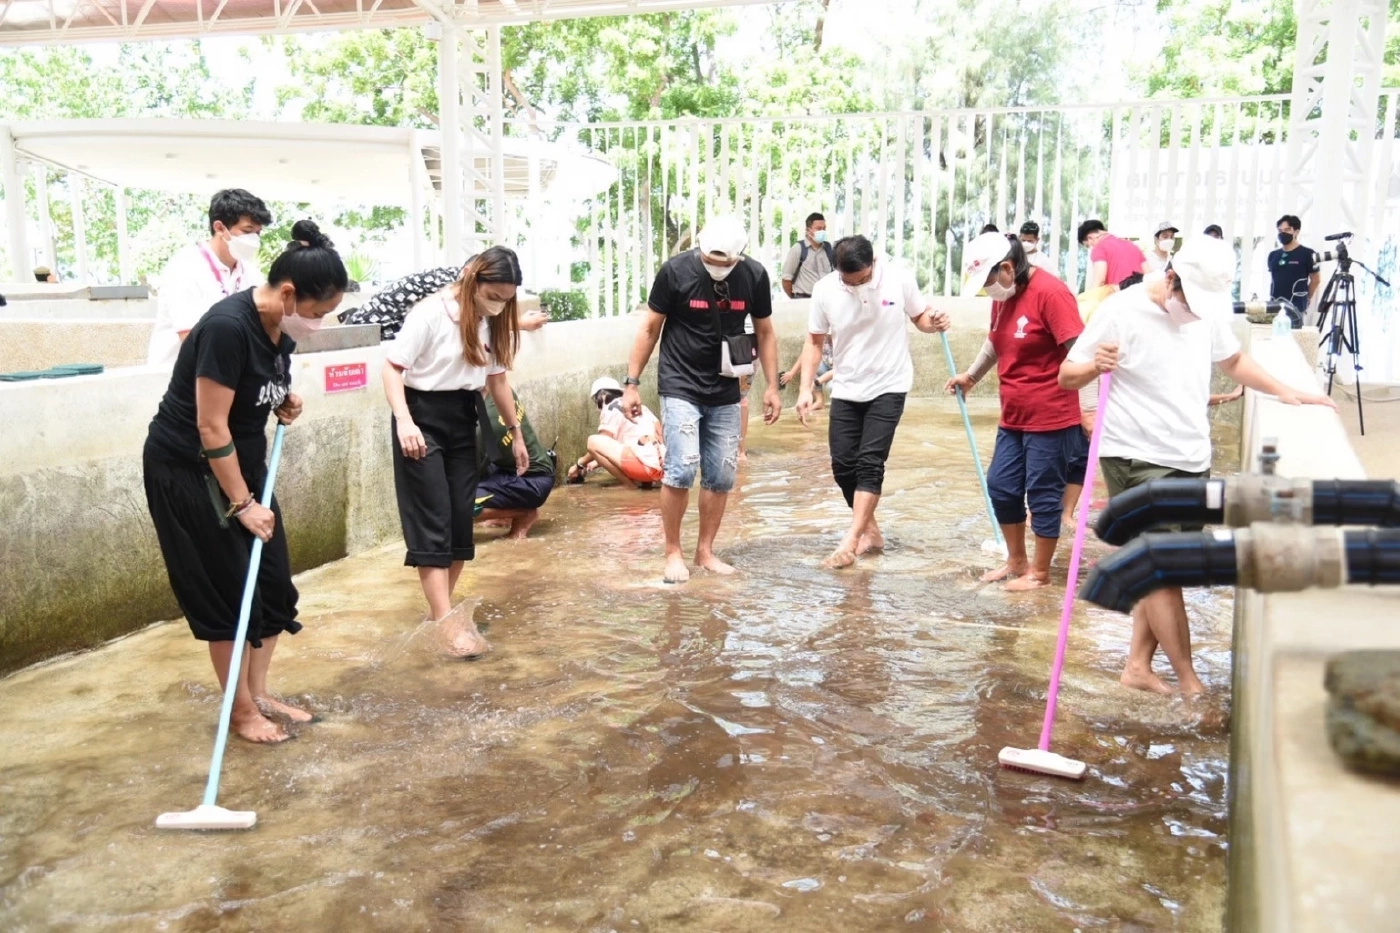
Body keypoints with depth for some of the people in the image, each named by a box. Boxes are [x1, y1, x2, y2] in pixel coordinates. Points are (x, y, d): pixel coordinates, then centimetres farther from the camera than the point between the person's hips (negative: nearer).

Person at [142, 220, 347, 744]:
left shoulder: (280, 326, -3)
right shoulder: (228, 327, -28)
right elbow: (211, 428, -25)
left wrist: (285, 400, -3)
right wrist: (242, 505, -20)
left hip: (241, 462, 8)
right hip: (187, 470, -8)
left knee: (272, 585, 9)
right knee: (227, 594, -1)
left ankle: (259, 693, 24)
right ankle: (242, 711, 14)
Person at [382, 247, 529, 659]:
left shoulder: (493, 323, 5)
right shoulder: (431, 313, -16)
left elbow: (497, 378, 15)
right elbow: (393, 366, -17)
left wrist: (515, 432, 18)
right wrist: (403, 420, -29)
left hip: (463, 419, 7)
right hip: (424, 417, -7)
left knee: (461, 518, 7)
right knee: (433, 520, -7)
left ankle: (441, 610, 20)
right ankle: (446, 622, -9)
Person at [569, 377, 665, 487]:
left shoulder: (611, 408, 4)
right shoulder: (640, 407, 28)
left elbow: (602, 445, 4)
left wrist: (580, 464, 18)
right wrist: (595, 463, 35)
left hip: (647, 467, -9)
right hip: (661, 467, 9)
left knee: (593, 441, -7)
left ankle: (632, 486, -6)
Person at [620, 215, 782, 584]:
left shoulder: (754, 275, -5)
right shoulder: (675, 270, -12)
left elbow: (765, 332, 8)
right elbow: (650, 327, -3)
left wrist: (771, 386, 5)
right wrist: (632, 382, -4)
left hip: (725, 392, 3)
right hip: (680, 387, -3)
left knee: (721, 476, 5)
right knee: (682, 469, -14)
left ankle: (705, 551, 21)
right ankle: (673, 552, 4)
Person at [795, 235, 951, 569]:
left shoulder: (899, 278, -13)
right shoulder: (825, 290, -9)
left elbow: (919, 316, 4)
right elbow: (814, 342, 2)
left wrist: (934, 322, -20)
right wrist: (806, 388, -6)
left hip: (888, 387, -3)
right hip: (846, 390, 3)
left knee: (870, 463, -11)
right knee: (843, 465, 4)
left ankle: (850, 541, -10)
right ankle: (871, 531, 22)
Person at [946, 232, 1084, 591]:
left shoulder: (1050, 293, -18)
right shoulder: (1002, 296, 7)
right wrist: (971, 375, 33)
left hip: (1051, 418, -8)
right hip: (1014, 416, 9)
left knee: (1043, 495, 3)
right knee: (1000, 486, 12)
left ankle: (1040, 571, 17)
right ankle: (1016, 560, 29)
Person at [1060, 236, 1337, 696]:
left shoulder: (1206, 310, 7)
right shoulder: (1123, 312, -13)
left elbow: (1233, 359, 25)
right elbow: (1066, 376, -9)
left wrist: (1284, 392, 14)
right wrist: (1094, 365, -30)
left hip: (1191, 461, 7)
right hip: (1136, 459, -7)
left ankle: (1138, 665, 21)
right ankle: (1190, 684, 2)